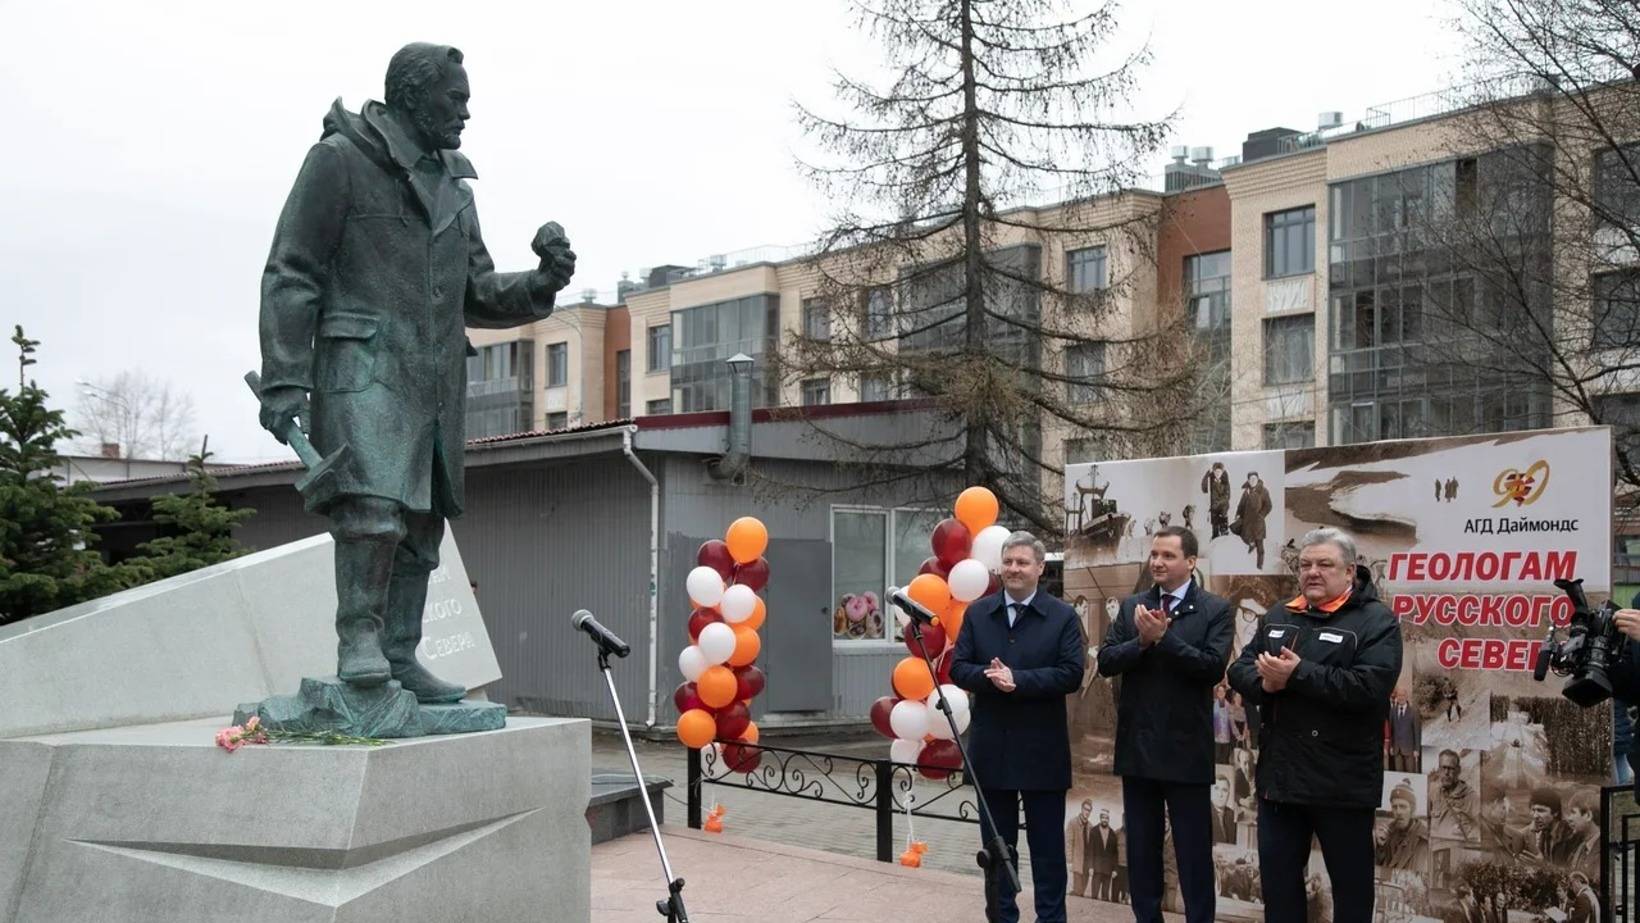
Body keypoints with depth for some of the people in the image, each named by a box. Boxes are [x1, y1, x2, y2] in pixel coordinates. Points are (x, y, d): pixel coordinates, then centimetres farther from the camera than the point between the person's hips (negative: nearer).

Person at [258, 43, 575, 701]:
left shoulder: (451, 183, 21)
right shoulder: (340, 159, 0)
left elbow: (476, 294, 24)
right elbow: (290, 275, -4)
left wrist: (541, 285, 4)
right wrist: (284, 380, -12)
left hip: (435, 377, 7)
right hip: (365, 364, -7)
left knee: (423, 521, 6)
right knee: (374, 505, -21)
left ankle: (400, 656, 12)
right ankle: (358, 640, -10)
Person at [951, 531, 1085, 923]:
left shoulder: (1063, 616, -3)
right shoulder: (977, 612, 5)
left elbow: (1071, 675, -11)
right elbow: (958, 668, 1)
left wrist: (1018, 680, -21)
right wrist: (990, 676, -20)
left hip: (1042, 749, -3)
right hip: (991, 747, 3)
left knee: (1047, 843, 6)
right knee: (996, 842, 11)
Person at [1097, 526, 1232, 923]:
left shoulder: (1215, 609, -4)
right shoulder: (1132, 606, 7)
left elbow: (1213, 667, -16)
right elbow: (1106, 662, -1)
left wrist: (1163, 637, -20)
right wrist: (1142, 641, -17)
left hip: (1185, 749, -4)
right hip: (1137, 746, 4)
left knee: (1193, 852, 4)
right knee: (1141, 849, 13)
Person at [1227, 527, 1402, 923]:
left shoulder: (1376, 621, -7)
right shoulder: (1278, 618, 14)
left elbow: (1371, 686, -22)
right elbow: (1239, 670, 9)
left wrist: (1298, 674, -22)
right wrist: (1265, 681, -15)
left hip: (1342, 782, -6)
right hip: (1279, 774, 6)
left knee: (1351, 882, 8)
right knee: (1277, 876, 14)